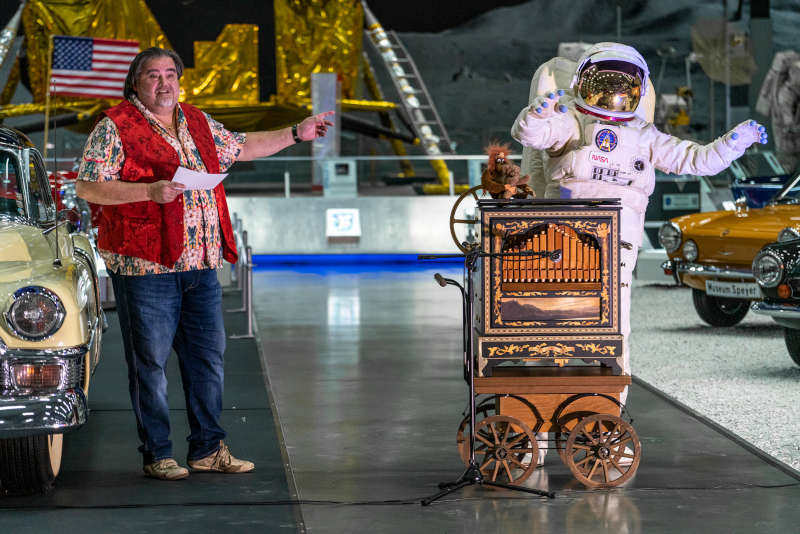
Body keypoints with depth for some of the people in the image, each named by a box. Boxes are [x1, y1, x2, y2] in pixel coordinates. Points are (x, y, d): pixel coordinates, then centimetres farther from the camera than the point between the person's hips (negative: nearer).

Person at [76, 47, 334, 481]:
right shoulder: (115, 128, -4)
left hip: (201, 265, 6)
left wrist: (296, 134, 27)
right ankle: (156, 454, 9)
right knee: (149, 360, 0)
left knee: (207, 356, 9)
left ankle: (207, 449, 19)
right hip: (145, 266, -6)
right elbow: (87, 187, -11)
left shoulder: (199, 124, 16)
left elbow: (243, 147, 30)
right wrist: (149, 191, -21)